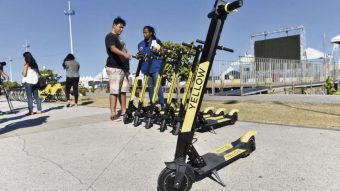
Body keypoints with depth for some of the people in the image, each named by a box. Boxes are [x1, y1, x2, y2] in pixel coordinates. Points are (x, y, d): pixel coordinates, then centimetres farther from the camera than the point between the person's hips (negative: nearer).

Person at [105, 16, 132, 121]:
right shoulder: (110, 36, -6)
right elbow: (113, 48, -25)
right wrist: (124, 54, -43)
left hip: (123, 67, 9)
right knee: (114, 91, -11)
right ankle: (113, 114, -10)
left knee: (123, 90, 7)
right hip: (114, 67, -9)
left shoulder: (118, 38, 24)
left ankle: (123, 111, 13)